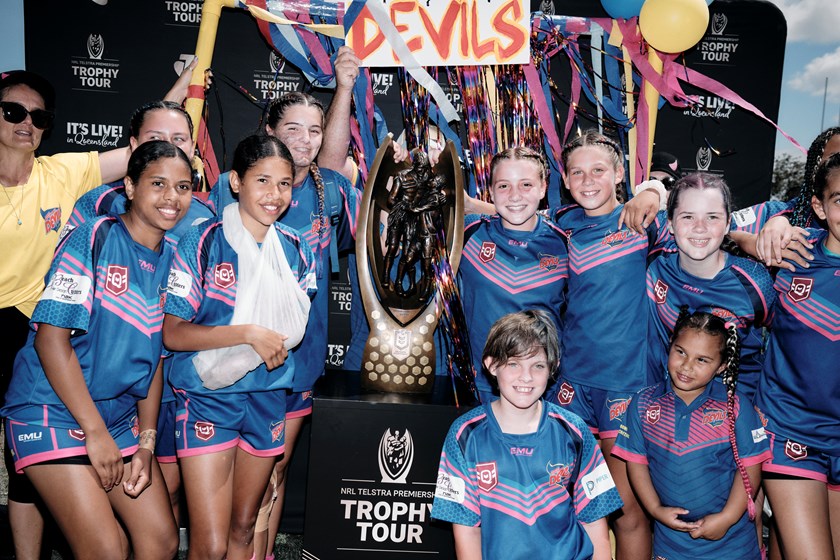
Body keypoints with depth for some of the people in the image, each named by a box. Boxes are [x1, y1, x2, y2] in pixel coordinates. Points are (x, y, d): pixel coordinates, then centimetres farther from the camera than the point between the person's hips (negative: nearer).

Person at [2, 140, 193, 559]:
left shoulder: (172, 260, 5)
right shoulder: (95, 239, -13)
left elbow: (154, 355, 8)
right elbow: (51, 338, -17)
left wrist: (147, 442, 2)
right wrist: (96, 431, -17)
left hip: (120, 415, 6)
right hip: (53, 411, -6)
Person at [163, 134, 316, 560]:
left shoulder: (295, 248, 4)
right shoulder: (203, 242, -9)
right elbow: (173, 333, -13)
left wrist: (280, 342, 0)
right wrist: (249, 333, -22)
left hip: (269, 396, 4)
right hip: (209, 395, -4)